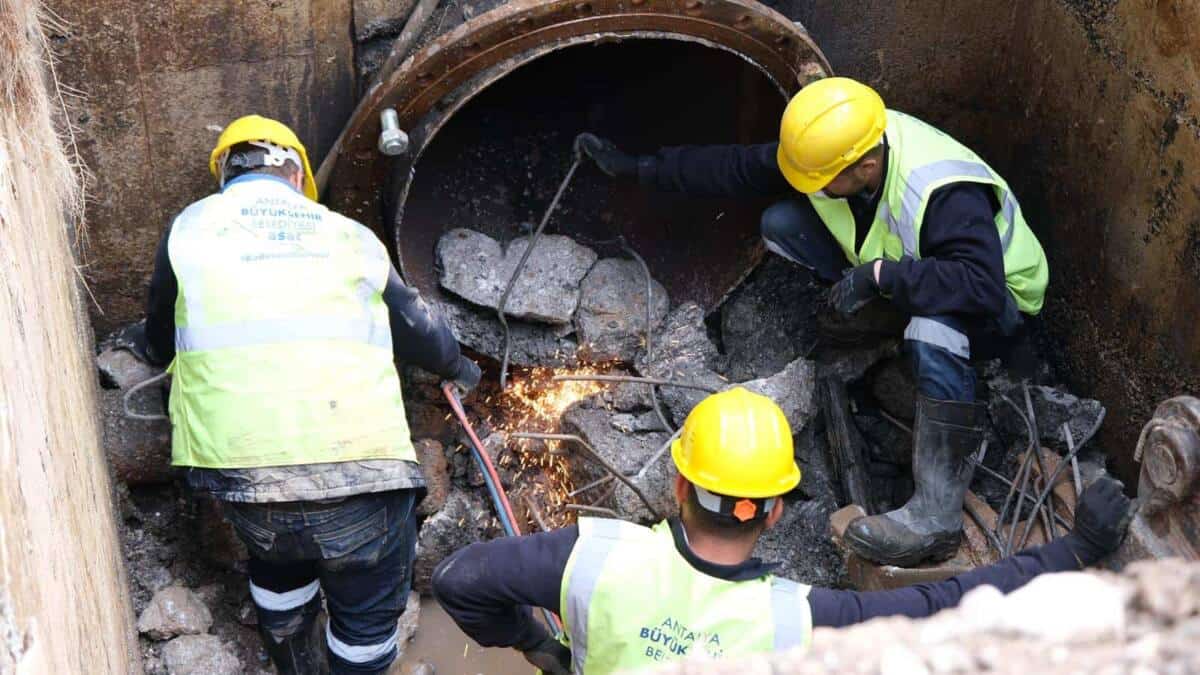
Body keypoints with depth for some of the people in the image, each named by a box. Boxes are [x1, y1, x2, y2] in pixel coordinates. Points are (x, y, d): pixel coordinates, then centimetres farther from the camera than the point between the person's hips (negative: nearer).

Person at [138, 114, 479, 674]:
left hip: (243, 471, 2)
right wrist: (458, 367, 42)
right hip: (358, 472, -2)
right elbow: (414, 326, 21)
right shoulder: (347, 234, 11)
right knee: (368, 610, 21)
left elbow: (159, 347, 23)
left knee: (277, 572, 32)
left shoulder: (190, 228, 11)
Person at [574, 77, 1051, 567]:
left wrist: (881, 274, -47)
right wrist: (637, 168, -4)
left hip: (997, 307, -7)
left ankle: (937, 513, -44)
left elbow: (980, 284, -47)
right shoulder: (830, 148, -16)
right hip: (894, 275, 7)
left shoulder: (945, 194, -38)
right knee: (780, 224, -10)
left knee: (933, 323, -46)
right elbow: (736, 168, -5)